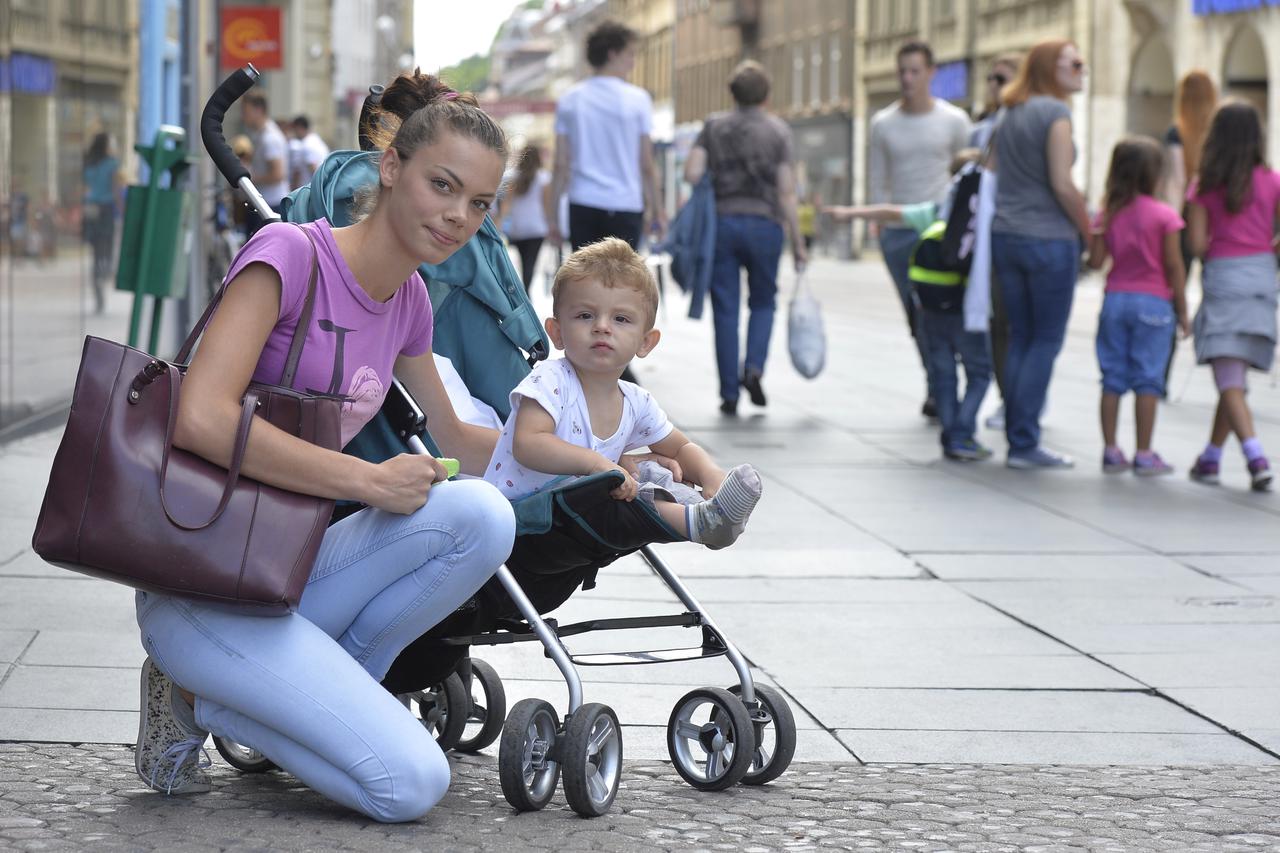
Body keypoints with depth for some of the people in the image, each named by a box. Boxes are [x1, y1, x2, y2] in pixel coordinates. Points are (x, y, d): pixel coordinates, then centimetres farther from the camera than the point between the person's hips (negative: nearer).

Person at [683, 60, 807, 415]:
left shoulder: (714, 127, 5)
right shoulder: (778, 130, 1)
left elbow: (692, 173, -7)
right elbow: (786, 192, -4)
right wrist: (797, 243, 0)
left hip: (721, 222, 1)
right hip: (764, 224, -1)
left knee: (726, 309, 5)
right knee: (763, 302, 16)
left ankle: (729, 393, 4)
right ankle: (754, 368, -6)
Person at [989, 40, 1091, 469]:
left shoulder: (1009, 115, 13)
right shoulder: (1055, 112, -11)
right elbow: (1062, 184, -16)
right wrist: (1089, 232, -5)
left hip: (1004, 236, 7)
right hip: (1048, 239, -7)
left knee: (1020, 338, 12)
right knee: (1046, 341, -1)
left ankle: (1017, 439, 13)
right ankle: (1025, 444, -2)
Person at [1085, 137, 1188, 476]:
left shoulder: (1107, 215, 3)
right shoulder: (1165, 216, -8)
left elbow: (1095, 261, 0)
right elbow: (1174, 266, -8)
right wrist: (1182, 311, -1)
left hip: (1115, 300, 4)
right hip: (1153, 303, -4)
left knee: (1113, 378, 7)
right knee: (1147, 379, 0)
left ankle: (1111, 451, 8)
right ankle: (1144, 455, 1)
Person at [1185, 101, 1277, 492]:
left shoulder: (1204, 185, -3)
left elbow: (1196, 244, -5)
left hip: (1222, 279, -3)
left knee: (1229, 379, -9)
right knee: (1234, 377, 15)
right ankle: (1211, 457, 22)